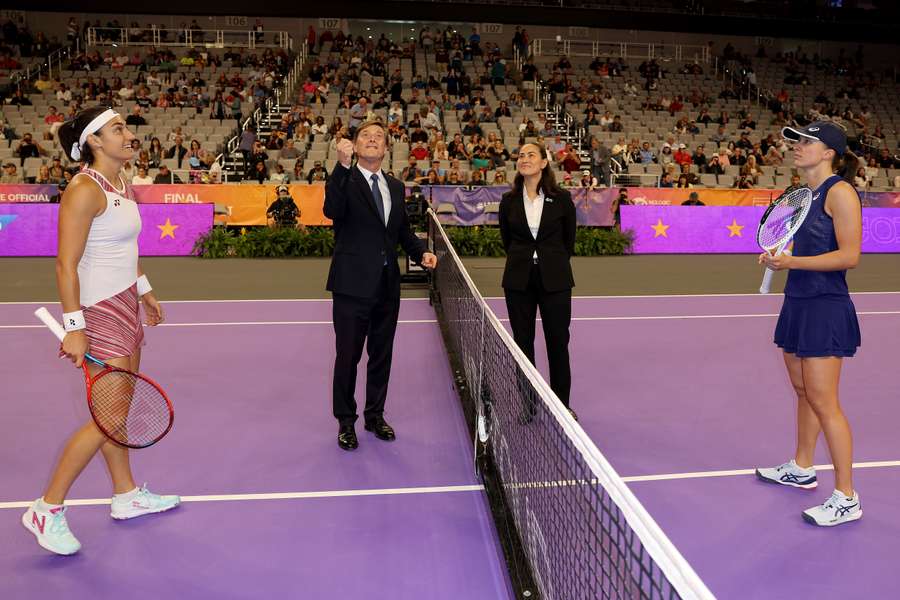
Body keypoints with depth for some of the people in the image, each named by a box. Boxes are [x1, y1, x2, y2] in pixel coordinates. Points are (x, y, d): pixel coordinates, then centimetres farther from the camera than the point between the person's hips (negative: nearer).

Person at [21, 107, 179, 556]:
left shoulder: (120, 188, 10)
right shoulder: (84, 190, -17)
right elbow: (66, 265, -20)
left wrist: (144, 291, 25)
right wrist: (73, 328, -23)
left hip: (125, 306, 9)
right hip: (99, 312, -9)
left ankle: (127, 495, 28)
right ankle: (47, 510, 10)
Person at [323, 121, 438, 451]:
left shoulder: (395, 186, 12)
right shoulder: (344, 179, -5)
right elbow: (332, 210, -27)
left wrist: (421, 252, 2)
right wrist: (343, 164, -32)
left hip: (387, 284, 5)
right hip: (353, 284, -5)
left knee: (382, 353, 15)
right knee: (348, 355, 5)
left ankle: (375, 415, 32)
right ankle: (346, 421, 22)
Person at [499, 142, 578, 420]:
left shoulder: (562, 198, -3)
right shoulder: (509, 200, 2)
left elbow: (569, 239, 7)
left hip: (555, 279, -1)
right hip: (519, 280, 2)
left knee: (558, 341, 4)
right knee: (522, 341, 8)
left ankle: (561, 403, 18)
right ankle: (526, 402, 21)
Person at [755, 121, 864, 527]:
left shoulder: (839, 191, -13)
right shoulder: (807, 194, 13)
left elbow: (849, 255, -18)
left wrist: (794, 262, -23)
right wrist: (780, 258, 6)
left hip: (825, 308, -9)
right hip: (798, 302, 9)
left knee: (823, 402, -6)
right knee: (803, 391, 19)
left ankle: (846, 499, 5)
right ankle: (801, 468, 34)